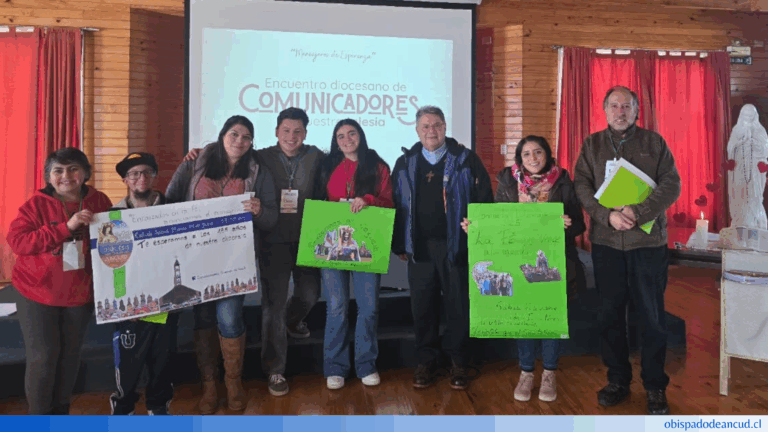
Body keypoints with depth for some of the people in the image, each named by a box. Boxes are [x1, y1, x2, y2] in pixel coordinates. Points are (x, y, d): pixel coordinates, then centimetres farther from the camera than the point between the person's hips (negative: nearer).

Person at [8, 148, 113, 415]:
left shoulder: (100, 202, -4)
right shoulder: (36, 204, -10)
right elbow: (16, 241, -21)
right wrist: (66, 227, -29)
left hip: (80, 294, 2)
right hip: (37, 293, -2)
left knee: (70, 355, 14)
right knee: (43, 357, 1)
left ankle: (61, 410, 34)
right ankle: (39, 415, 23)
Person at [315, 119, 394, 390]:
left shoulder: (377, 167, 9)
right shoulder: (328, 167, 14)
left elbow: (389, 204, 3)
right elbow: (319, 203, 15)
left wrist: (367, 199, -15)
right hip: (333, 242, 1)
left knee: (368, 306, 0)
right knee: (336, 307, 1)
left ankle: (366, 365, 16)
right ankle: (335, 368, 13)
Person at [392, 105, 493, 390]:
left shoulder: (466, 160, 3)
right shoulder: (405, 164, 10)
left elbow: (484, 201, 0)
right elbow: (396, 204, 11)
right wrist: (400, 245, 6)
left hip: (456, 246, -2)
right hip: (420, 247, 2)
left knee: (459, 306, 4)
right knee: (422, 306, 7)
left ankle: (458, 362, 20)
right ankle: (426, 361, 22)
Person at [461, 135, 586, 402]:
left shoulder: (562, 183, -2)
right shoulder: (507, 183, 2)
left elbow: (580, 225, -1)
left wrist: (568, 224, -23)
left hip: (553, 260, 0)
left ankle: (549, 374, 27)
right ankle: (526, 373, 25)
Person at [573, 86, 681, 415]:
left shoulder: (654, 142, 6)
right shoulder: (592, 145, 9)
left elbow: (672, 184, -3)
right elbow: (582, 186, -1)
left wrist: (639, 212, -19)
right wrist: (608, 215, -17)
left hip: (648, 241, -1)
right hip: (605, 242, 1)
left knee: (652, 316, 4)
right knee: (610, 313, 8)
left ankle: (655, 386, 19)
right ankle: (618, 380, 24)